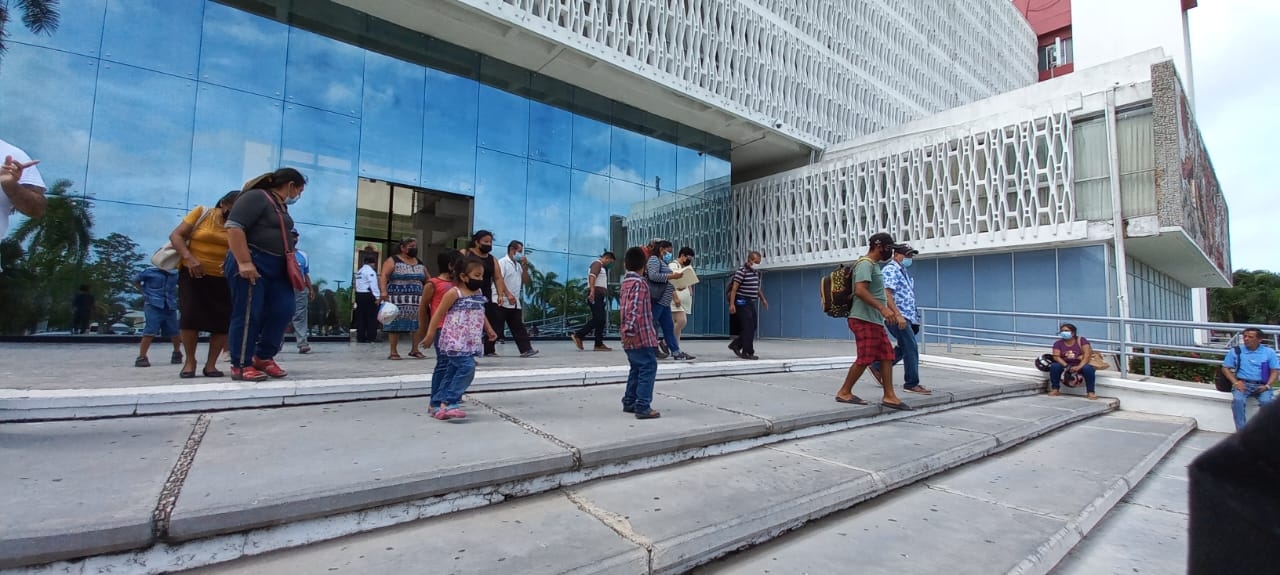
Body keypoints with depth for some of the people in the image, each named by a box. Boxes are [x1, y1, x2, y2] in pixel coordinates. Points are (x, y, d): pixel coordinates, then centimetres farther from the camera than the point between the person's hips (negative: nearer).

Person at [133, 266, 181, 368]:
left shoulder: (175, 274, 5)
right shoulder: (150, 271, -2)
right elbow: (136, 280, 12)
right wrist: (144, 293, 4)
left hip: (170, 307, 3)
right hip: (153, 305, -3)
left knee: (174, 332, 8)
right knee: (150, 332, -12)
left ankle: (177, 353, 29)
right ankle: (141, 357, -5)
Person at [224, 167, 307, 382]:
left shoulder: (281, 206, 19)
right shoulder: (255, 197, -9)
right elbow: (234, 228, -20)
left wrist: (291, 264, 21)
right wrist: (244, 262, -25)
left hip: (276, 267, 9)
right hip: (252, 265, -9)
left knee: (283, 311, 5)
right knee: (248, 315, -4)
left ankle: (263, 357, 18)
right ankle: (241, 366, 5)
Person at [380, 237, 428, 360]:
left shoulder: (420, 263, 16)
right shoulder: (392, 261, 0)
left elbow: (427, 280, 21)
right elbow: (383, 276, -12)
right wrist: (383, 292, -26)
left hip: (417, 300, 5)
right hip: (397, 299, -5)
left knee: (417, 324, 1)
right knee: (395, 324, -3)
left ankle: (414, 350, 12)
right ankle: (393, 352, 4)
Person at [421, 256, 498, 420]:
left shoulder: (479, 293, 12)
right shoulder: (454, 293, -11)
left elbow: (481, 314, 26)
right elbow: (438, 314, -8)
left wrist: (489, 330, 25)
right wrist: (430, 335, -8)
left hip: (470, 341, 8)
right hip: (455, 340, -8)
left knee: (452, 371, 11)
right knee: (467, 367, -17)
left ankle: (436, 404, 22)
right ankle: (448, 403, -9)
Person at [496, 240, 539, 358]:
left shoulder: (518, 265, 16)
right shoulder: (502, 262, -7)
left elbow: (525, 281, 14)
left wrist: (525, 267, 2)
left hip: (516, 303, 8)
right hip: (503, 302, -7)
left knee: (519, 328, 4)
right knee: (496, 328, -1)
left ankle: (526, 349, 2)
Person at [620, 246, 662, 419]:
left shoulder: (626, 282, 15)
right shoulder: (640, 282, -12)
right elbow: (635, 308, -22)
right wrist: (630, 331, -26)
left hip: (631, 337, 9)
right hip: (642, 335, -9)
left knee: (636, 369, 17)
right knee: (648, 368, -7)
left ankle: (629, 402, 22)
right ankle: (643, 407, -8)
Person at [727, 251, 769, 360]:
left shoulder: (756, 272, 12)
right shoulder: (741, 271, -14)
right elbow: (734, 288, -17)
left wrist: (763, 299, 23)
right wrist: (732, 304, -23)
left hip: (751, 303, 9)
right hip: (742, 303, -9)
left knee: (753, 326, 9)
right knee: (748, 328, -8)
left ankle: (735, 344, 21)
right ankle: (747, 352, 0)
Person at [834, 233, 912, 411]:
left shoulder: (875, 265, 21)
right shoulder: (865, 264, -11)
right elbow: (860, 290, -24)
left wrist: (895, 313, 23)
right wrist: (882, 308, -26)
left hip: (876, 321, 10)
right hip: (864, 320, -10)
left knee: (887, 356, 7)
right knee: (864, 359, -8)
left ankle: (889, 396, 12)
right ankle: (844, 392, 4)